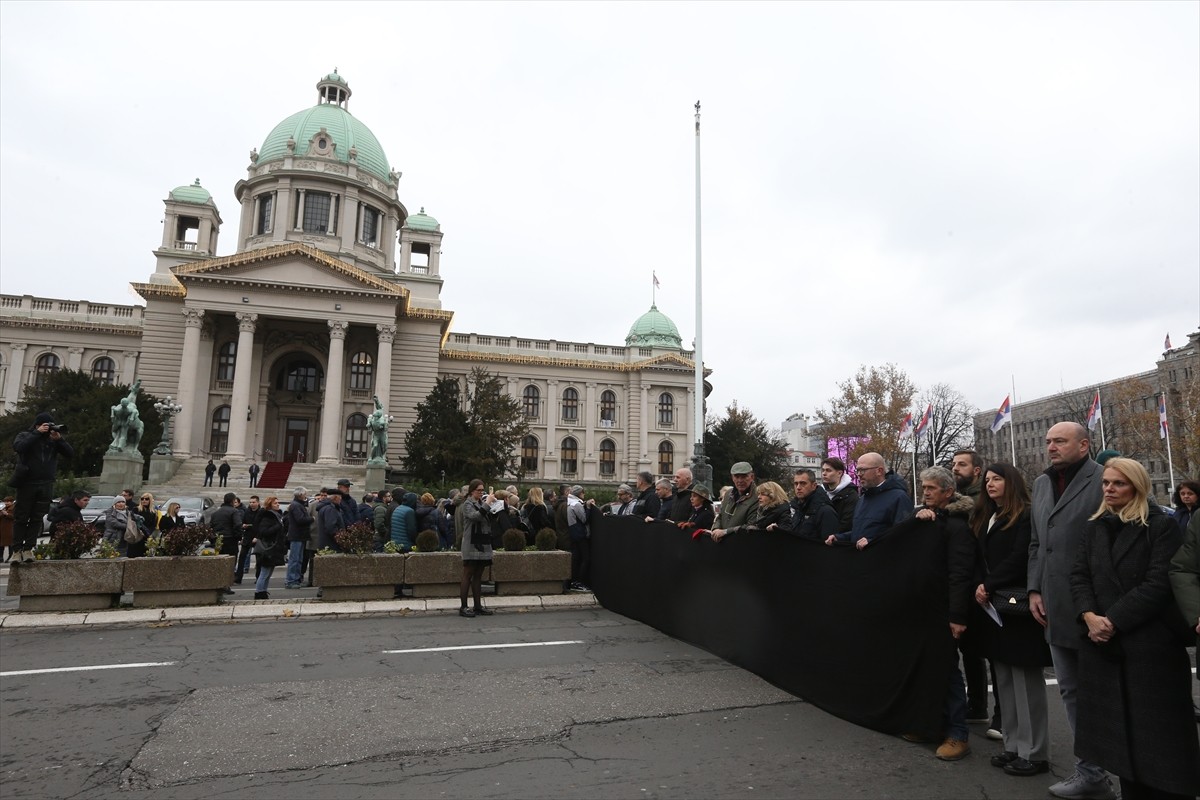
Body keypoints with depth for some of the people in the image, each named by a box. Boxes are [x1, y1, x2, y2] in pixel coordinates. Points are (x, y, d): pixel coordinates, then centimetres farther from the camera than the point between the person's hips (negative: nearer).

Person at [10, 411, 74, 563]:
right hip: (27, 483, -2)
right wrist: (37, 433, -19)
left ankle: (28, 549, 8)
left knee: (37, 519, 3)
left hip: (46, 486, 2)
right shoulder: (25, 436, 3)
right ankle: (17, 550, 8)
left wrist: (59, 439, -13)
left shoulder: (54, 439, 9)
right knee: (21, 518, 3)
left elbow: (70, 453, 0)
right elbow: (18, 446, -19)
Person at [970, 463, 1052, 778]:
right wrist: (982, 588, 2)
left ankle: (1034, 753, 6)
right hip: (993, 606, 8)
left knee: (1025, 680, -2)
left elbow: (1019, 559, -16)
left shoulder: (1026, 516, -7)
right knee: (1004, 680, 10)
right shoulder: (985, 518, 16)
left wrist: (989, 586, -14)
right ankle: (1014, 746, 18)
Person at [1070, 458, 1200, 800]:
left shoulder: (1162, 526, -4)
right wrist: (1089, 616, -12)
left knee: (1156, 730, 3)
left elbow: (1159, 583, -13)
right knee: (1118, 726, 11)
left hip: (1152, 643, -4)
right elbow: (1078, 577, 5)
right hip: (1103, 643, 5)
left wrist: (1114, 620, -17)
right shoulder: (1093, 528, 11)